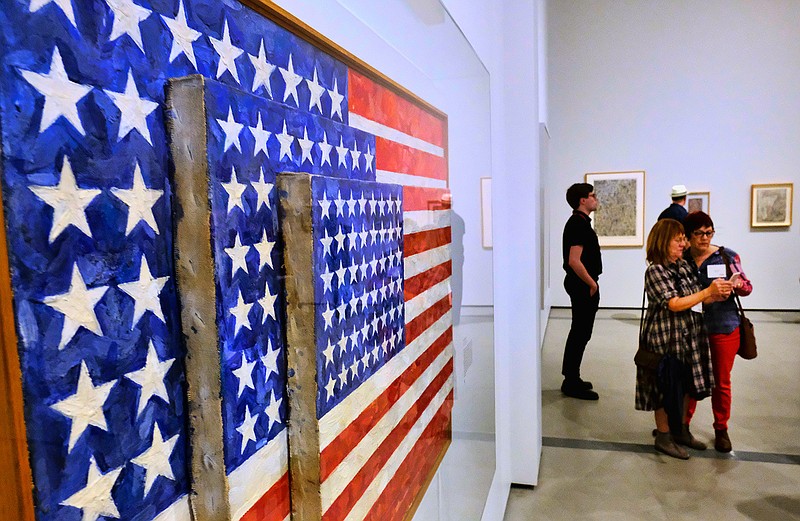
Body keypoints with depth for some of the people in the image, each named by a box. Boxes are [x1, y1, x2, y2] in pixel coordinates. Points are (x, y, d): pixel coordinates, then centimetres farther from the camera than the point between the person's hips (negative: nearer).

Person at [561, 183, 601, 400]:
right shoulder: (579, 224, -18)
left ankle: (571, 379, 27)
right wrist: (592, 284, -16)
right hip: (582, 285, -11)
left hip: (581, 285, 11)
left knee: (578, 333, 16)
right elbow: (574, 261, -26)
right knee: (581, 333, -4)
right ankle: (572, 384, 4)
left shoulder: (578, 222, 15)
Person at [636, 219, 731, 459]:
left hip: (690, 338, 8)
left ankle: (680, 430, 35)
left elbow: (696, 299, 10)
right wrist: (707, 291, -21)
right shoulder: (655, 271, -16)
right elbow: (675, 304, -23)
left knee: (686, 386, 18)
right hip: (666, 340, -8)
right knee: (667, 388, 4)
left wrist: (717, 295, -8)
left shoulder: (683, 265, 7)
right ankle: (663, 437, 20)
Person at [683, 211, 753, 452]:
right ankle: (682, 423, 28)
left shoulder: (728, 256, -4)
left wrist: (737, 284, -18)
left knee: (721, 382, 11)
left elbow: (748, 287, 3)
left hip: (724, 328, 0)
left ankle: (721, 430, 28)